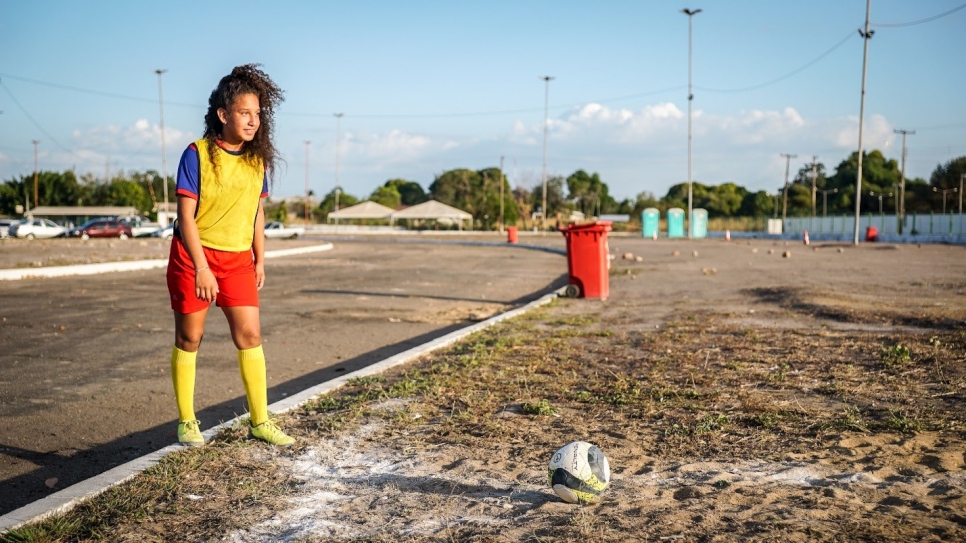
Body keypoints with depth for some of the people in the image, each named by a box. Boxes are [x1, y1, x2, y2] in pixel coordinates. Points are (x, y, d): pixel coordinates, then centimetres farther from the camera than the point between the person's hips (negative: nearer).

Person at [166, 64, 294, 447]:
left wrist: (260, 259, 12)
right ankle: (186, 422, 18)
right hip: (193, 256, -4)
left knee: (250, 334, -2)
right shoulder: (197, 154, -13)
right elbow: (186, 216, -15)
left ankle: (259, 421, 8)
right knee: (189, 337, 5)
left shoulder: (257, 159, 3)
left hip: (238, 258, 4)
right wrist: (201, 268, -20)